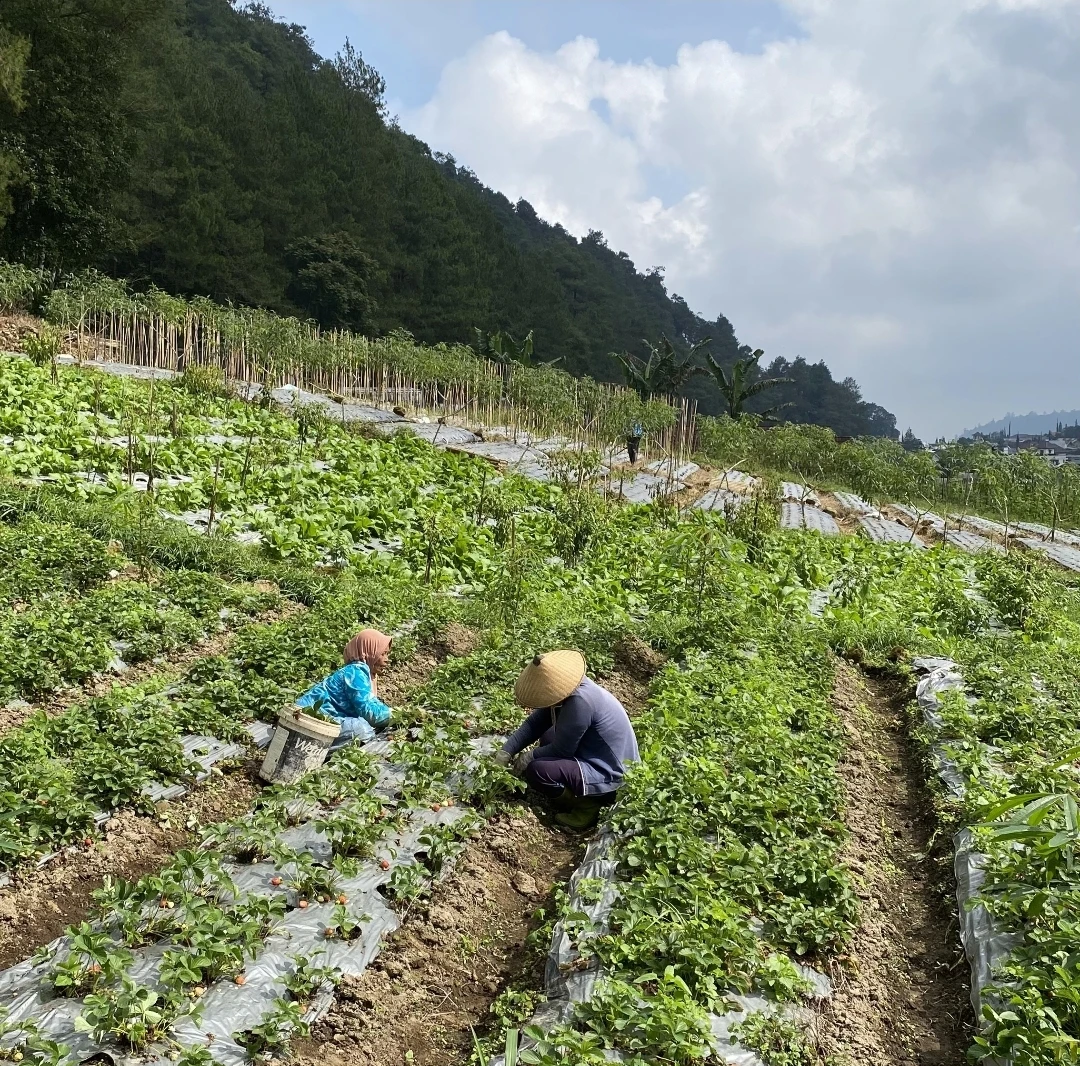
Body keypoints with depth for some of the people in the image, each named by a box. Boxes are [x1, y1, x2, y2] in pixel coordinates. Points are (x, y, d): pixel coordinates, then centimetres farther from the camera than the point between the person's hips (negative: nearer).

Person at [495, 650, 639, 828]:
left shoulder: (580, 701, -30)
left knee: (536, 770, -20)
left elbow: (561, 749, -20)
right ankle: (583, 794, 15)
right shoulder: (567, 689, -4)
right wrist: (506, 752, -6)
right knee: (547, 738, 21)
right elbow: (534, 724, 2)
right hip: (597, 757, 10)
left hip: (610, 775, -10)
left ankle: (586, 806, 0)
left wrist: (531, 755, -5)